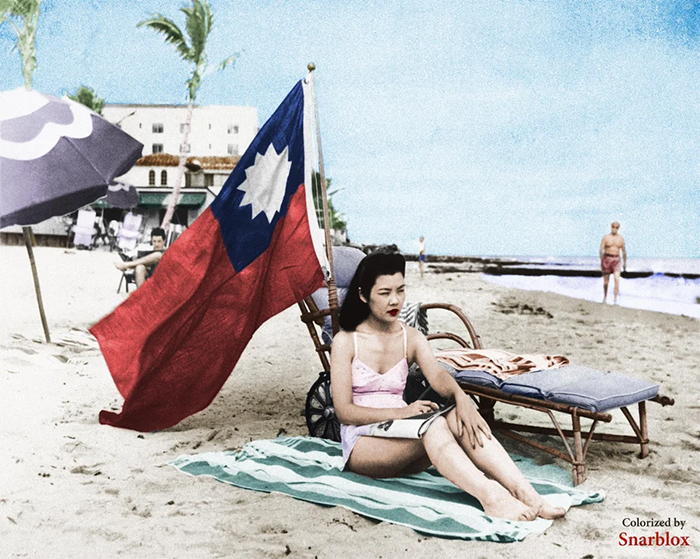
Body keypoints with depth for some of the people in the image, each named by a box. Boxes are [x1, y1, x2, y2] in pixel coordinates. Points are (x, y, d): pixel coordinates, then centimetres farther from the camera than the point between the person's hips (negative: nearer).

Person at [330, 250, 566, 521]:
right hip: (362, 445, -4)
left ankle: (525, 494, -40)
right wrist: (402, 412, -23)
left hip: (401, 446, 4)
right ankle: (489, 497, -51)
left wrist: (460, 397, -35)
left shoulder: (412, 339, 10)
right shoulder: (346, 341, -3)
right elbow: (344, 411, -10)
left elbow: (436, 374, -11)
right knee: (432, 424, -34)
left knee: (459, 419, -28)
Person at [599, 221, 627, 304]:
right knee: (606, 281, 8)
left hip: (616, 260, 1)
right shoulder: (606, 237, -2)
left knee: (617, 279, -16)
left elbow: (623, 251, 13)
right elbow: (601, 249, -8)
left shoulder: (620, 238, 6)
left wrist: (625, 262, 14)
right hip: (607, 259, -1)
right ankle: (605, 296, 30)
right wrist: (601, 260, -19)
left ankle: (615, 299, -18)